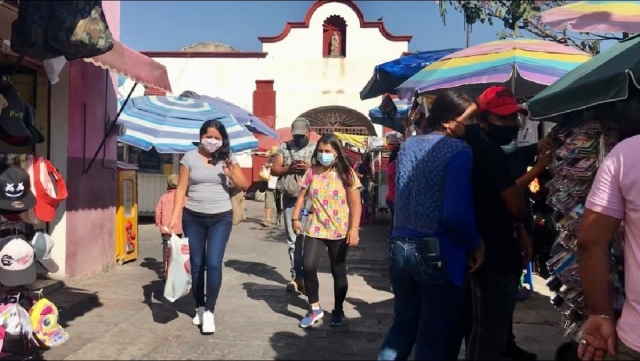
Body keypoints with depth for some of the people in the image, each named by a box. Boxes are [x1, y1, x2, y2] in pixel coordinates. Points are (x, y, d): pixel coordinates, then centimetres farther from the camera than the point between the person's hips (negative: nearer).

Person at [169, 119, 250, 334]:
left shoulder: (227, 158, 2)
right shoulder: (189, 157, 0)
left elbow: (245, 186, 2)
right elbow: (181, 189, -1)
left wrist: (232, 175, -18)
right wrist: (175, 216, -9)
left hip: (221, 218, -1)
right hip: (193, 218, 1)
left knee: (213, 264, -10)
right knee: (196, 264, 10)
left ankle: (209, 311, 1)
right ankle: (200, 307, 26)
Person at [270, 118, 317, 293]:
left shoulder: (317, 148, 4)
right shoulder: (284, 147, 10)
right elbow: (274, 169, 6)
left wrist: (310, 168, -17)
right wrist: (289, 168, -11)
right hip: (290, 199, 3)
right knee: (293, 240, 7)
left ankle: (306, 277, 3)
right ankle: (296, 276, 16)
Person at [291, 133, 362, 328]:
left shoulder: (346, 174, -5)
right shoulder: (311, 172, 3)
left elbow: (356, 204, -6)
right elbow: (302, 196, 11)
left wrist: (354, 229, -13)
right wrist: (295, 218, 2)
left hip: (339, 231, -2)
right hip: (315, 229, 2)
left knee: (338, 271, 8)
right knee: (308, 267, -11)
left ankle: (338, 311, 26)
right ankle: (314, 309, 8)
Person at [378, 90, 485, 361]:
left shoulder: (408, 145, 9)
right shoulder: (459, 151, -13)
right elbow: (455, 214, -23)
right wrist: (475, 244, -8)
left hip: (400, 249, 7)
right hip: (438, 255, -7)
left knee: (402, 325, 22)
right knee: (435, 339, 8)